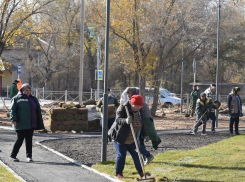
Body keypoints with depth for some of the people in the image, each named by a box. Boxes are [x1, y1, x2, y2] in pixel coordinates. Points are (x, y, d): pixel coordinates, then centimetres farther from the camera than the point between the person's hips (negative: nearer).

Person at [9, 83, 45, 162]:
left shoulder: (33, 99, 13)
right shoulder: (16, 99, -1)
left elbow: (38, 111, 16)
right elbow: (12, 110, -5)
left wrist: (39, 124, 12)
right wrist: (13, 119, -18)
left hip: (31, 124, 5)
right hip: (20, 124, -5)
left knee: (29, 140, 7)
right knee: (20, 139, -4)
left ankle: (29, 156, 16)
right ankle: (13, 156, 6)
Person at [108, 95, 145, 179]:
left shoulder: (139, 111, -1)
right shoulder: (123, 108, -20)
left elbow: (141, 124, 13)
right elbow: (118, 119, -34)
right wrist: (126, 121, -54)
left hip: (131, 140, 5)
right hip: (119, 137, -5)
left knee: (136, 155, 4)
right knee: (121, 155, -7)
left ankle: (141, 172, 17)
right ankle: (118, 173, 9)